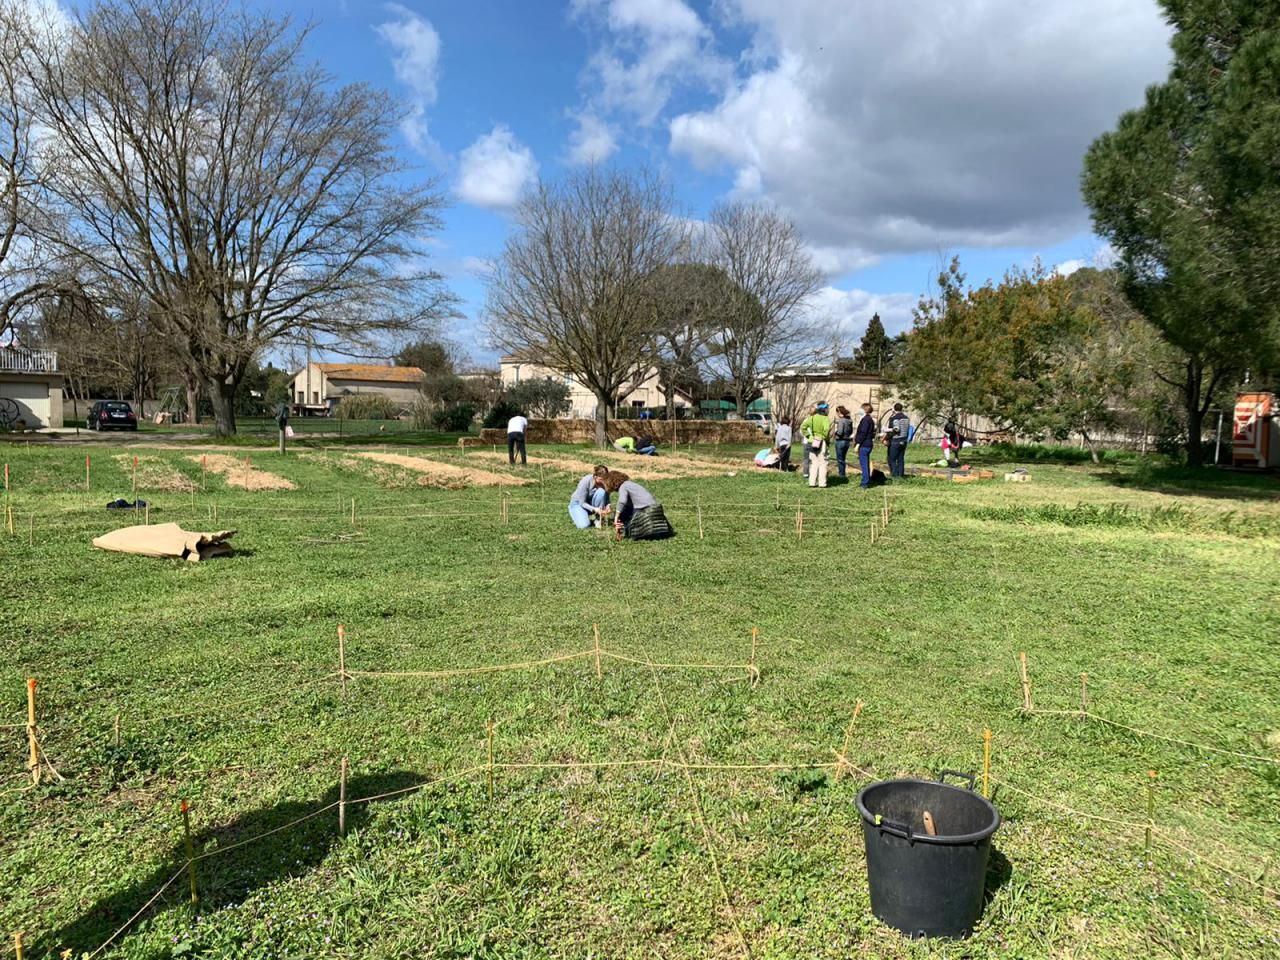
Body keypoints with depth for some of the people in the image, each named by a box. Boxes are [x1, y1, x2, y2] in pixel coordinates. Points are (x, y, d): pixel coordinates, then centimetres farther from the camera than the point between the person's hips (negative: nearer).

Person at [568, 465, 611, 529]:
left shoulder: (605, 482, -17)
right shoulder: (585, 482, -28)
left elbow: (606, 497, -7)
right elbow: (582, 503, -23)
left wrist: (607, 506, -30)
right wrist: (594, 509, -38)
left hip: (591, 503, 4)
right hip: (578, 503, -4)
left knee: (601, 492, -28)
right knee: (584, 525, -29)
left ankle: (597, 518, -12)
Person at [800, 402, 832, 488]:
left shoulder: (812, 418, 5)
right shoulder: (825, 418, -11)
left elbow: (803, 427, 2)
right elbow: (826, 429, -25)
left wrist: (808, 436, 6)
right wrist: (825, 438, -10)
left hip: (812, 441, 5)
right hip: (822, 442, -5)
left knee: (814, 462, 12)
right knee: (822, 463, 4)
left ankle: (812, 482, 12)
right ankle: (822, 482, 4)